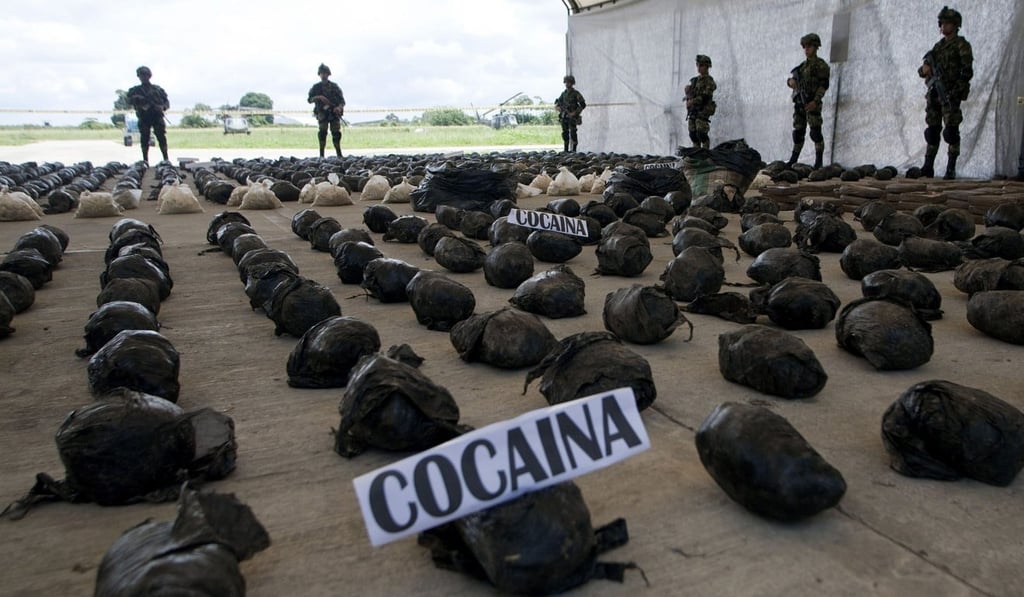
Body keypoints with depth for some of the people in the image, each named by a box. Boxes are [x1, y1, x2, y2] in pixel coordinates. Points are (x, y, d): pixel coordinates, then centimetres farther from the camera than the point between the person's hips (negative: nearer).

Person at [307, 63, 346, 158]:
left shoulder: (334, 86, 10)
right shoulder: (316, 87, 11)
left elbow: (342, 100, 5)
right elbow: (310, 100, 4)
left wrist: (339, 107, -15)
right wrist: (318, 97, -13)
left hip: (334, 113, 0)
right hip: (322, 114, 0)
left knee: (336, 134, -5)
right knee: (322, 132, -14)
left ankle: (339, 155, 3)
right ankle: (322, 155, -12)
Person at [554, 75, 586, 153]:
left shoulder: (576, 94, -5)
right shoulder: (564, 93, 12)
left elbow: (583, 105, -10)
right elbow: (557, 102, 25)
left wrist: (575, 113, -15)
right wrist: (558, 107, 3)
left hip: (572, 117, -6)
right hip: (564, 117, 6)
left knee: (573, 134, -8)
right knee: (565, 133, 6)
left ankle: (573, 150, -6)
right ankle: (565, 150, 12)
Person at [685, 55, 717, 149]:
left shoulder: (709, 81, -6)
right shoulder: (695, 80, 17)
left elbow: (706, 96, -16)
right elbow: (689, 95, 21)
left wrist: (693, 101, -20)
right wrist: (688, 90, 0)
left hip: (703, 111, -7)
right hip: (692, 110, 7)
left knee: (701, 133, -13)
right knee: (693, 134, 5)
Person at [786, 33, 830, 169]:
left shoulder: (821, 65, -2)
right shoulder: (803, 65, 20)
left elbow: (824, 85, -10)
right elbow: (791, 78, 19)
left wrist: (815, 101, -22)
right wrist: (791, 81, -7)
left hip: (812, 103, -6)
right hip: (799, 103, 6)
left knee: (815, 132, -10)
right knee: (798, 132, 8)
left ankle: (819, 161, -9)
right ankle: (793, 160, 13)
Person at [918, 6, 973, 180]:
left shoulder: (962, 45, -2)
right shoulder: (938, 46, 17)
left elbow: (967, 72, -9)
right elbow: (923, 71, 18)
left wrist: (955, 92, -18)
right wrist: (924, 69, -6)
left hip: (951, 95, -6)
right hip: (933, 94, 6)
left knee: (951, 131, -7)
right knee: (932, 131, 6)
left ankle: (951, 169, -6)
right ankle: (928, 167, 10)